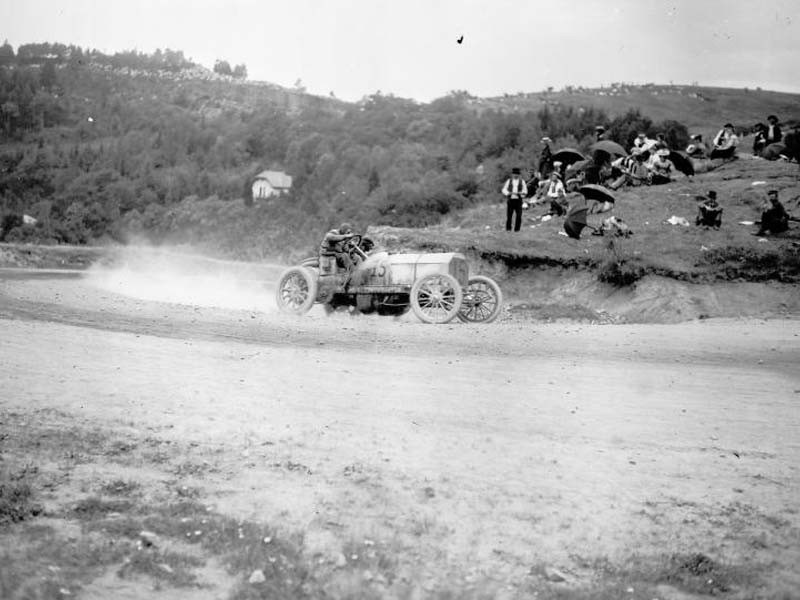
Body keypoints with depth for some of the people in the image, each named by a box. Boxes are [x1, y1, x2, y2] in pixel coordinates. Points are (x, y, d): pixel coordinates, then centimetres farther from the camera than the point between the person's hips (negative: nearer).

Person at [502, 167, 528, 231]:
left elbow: (525, 191, 6)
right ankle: (508, 229, 7)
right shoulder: (509, 181, 8)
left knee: (519, 215, -7)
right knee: (509, 215, -2)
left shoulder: (522, 181, 7)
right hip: (510, 200, 0)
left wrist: (519, 193, -15)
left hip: (518, 200, 0)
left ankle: (517, 229, -1)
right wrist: (509, 193, -15)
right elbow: (504, 190, 5)